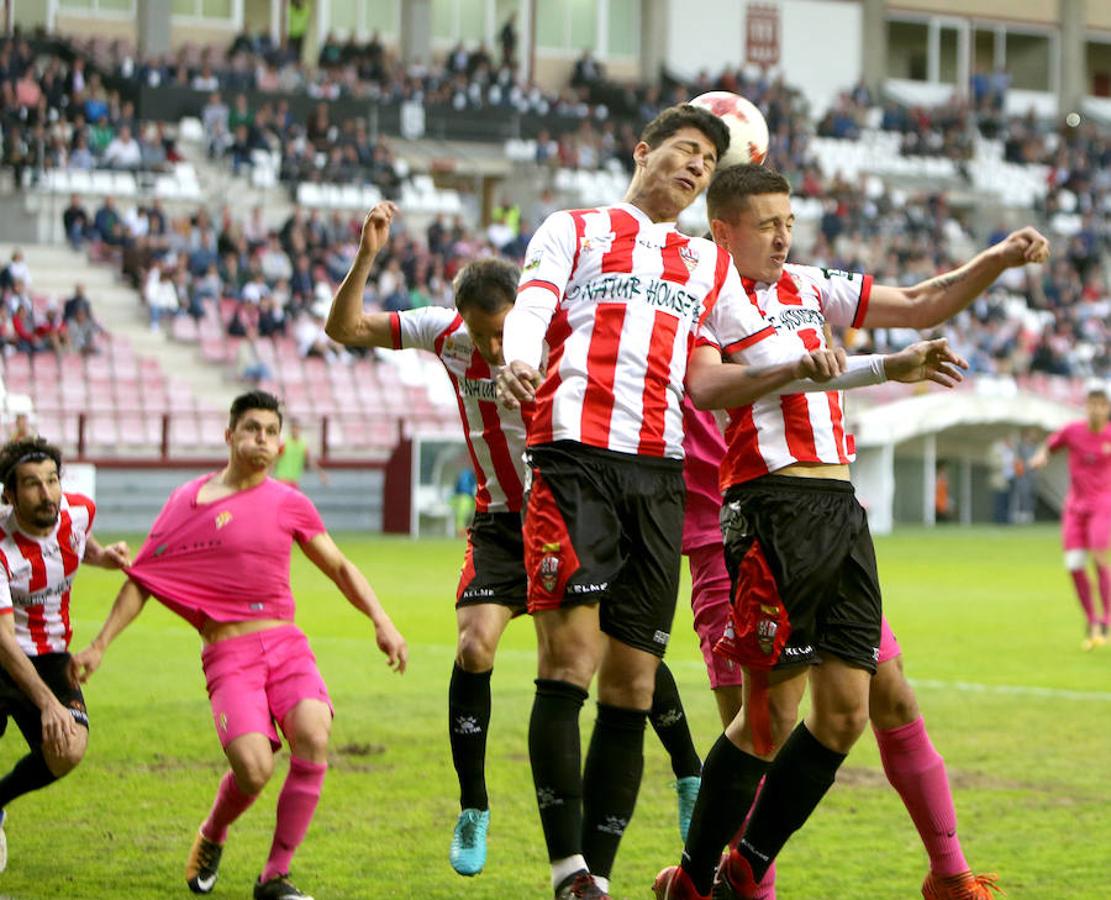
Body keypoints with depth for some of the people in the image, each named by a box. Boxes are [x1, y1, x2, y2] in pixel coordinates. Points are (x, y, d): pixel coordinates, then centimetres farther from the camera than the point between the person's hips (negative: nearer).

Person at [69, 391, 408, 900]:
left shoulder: (289, 504, 12)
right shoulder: (187, 502, 7)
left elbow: (339, 567, 18)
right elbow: (142, 579, 12)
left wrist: (381, 621, 5)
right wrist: (100, 644, 6)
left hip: (287, 646, 2)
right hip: (228, 654, -2)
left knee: (314, 738, -27)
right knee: (254, 768, -24)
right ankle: (211, 838, 13)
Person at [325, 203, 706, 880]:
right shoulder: (446, 334, -10)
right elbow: (344, 329, -7)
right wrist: (366, 258, -21)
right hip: (501, 520, 2)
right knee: (474, 648, -16)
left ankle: (689, 777, 18)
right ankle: (473, 812, -3)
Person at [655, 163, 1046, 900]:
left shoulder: (807, 288, 19)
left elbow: (920, 305, 21)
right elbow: (705, 385, -21)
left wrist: (1000, 259, 8)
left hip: (840, 508, 7)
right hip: (775, 505, -7)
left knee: (846, 711, 4)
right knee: (773, 710, -7)